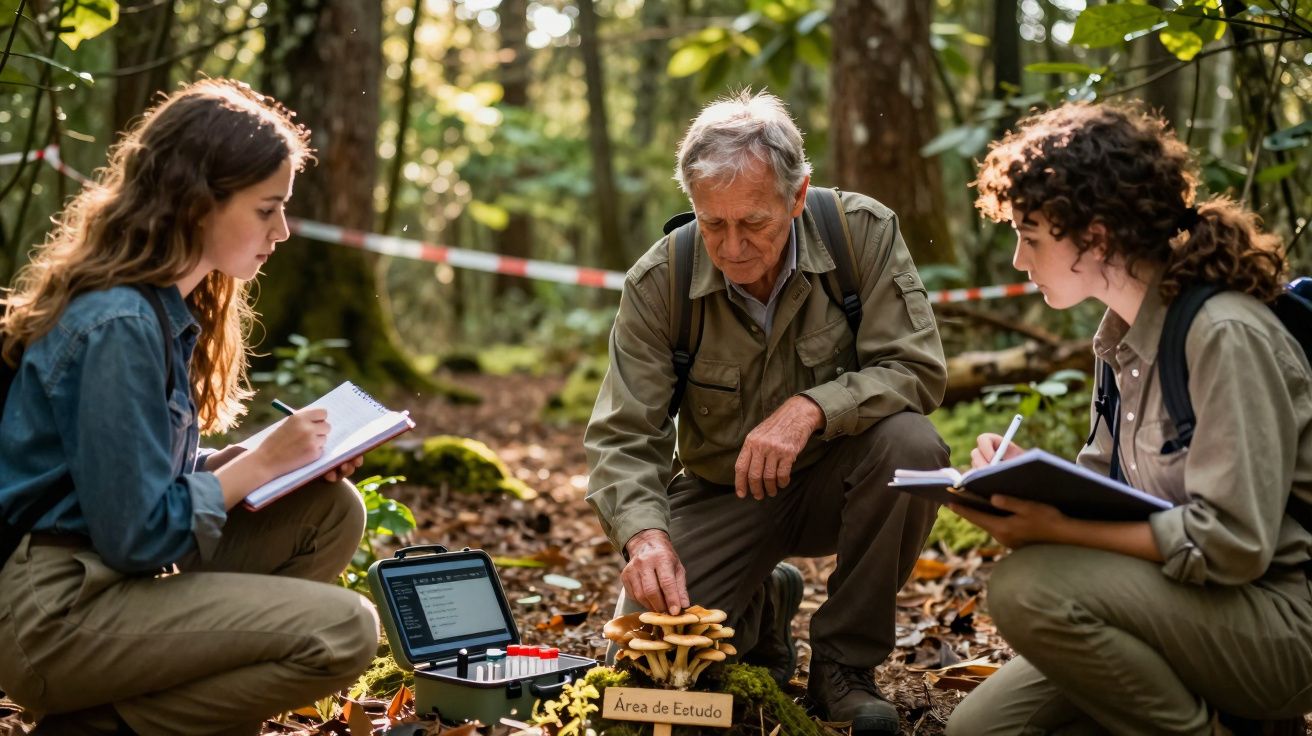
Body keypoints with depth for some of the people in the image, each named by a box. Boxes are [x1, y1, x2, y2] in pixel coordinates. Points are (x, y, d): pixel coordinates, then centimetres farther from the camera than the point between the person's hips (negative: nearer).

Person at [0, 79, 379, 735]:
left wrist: (291, 458, 1)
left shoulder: (169, 307, 8)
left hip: (106, 576, 9)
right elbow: (136, 534, -22)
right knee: (343, 631, -17)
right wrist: (260, 464, -10)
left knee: (329, 510, 4)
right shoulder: (119, 327, -21)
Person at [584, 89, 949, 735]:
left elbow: (916, 369, -20)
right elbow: (623, 439, -16)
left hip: (833, 479, 0)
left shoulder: (864, 233, -17)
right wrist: (644, 533, -36)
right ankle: (764, 609, 18)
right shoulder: (658, 282, -15)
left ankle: (843, 661, -12)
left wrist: (812, 408, -37)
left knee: (910, 444, -33)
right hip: (721, 494, 0)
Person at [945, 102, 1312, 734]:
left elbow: (1233, 543, -25)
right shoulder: (1126, 332, 7)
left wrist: (1054, 528, -24)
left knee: (1029, 585, -28)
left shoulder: (1225, 336, -21)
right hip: (1190, 603, 9)